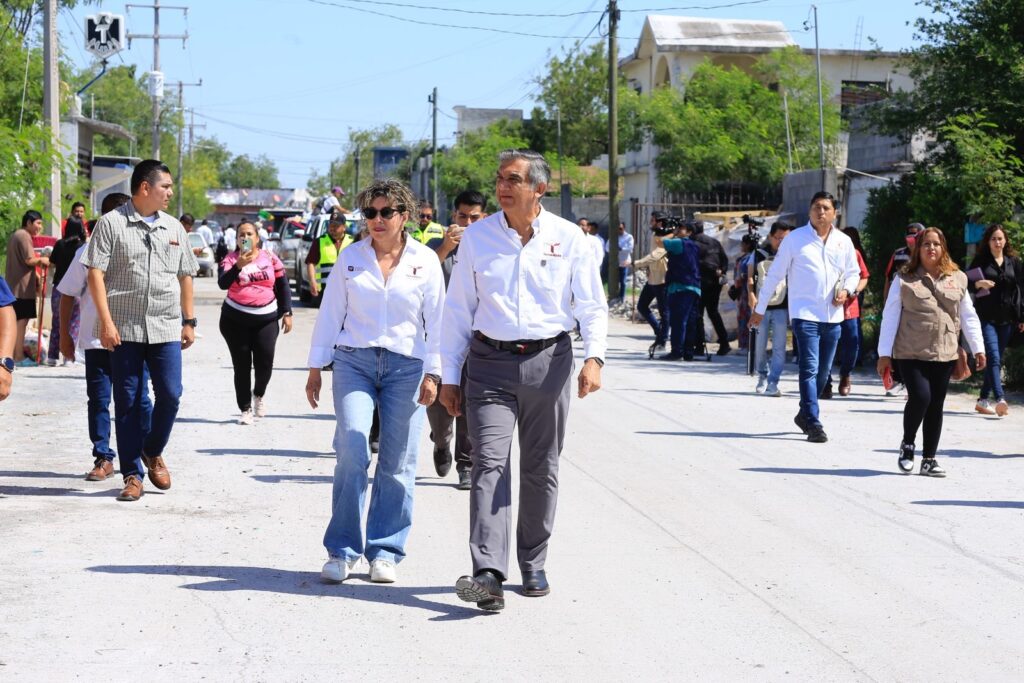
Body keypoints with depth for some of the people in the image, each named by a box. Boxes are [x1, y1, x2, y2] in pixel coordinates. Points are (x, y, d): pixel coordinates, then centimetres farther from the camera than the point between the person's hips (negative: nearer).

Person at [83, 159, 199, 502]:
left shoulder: (174, 228, 13)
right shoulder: (112, 223, -2)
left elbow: (185, 276, 18)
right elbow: (96, 273, -7)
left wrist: (189, 321, 14)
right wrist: (106, 321, -14)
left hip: (166, 328, 3)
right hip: (125, 329, -3)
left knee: (170, 394, -3)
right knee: (128, 401, 2)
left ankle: (153, 452, 23)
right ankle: (132, 474, 9)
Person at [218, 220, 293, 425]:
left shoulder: (270, 258, 4)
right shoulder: (231, 259, -2)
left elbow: (283, 286, 10)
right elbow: (223, 283, -18)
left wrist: (286, 313, 5)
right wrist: (238, 266, -33)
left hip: (266, 319, 1)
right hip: (235, 320, -1)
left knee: (265, 362, -6)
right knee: (242, 365, 1)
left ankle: (259, 395, 25)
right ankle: (245, 409, 11)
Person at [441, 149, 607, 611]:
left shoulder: (568, 238, 1)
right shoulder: (477, 237, 3)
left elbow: (592, 305, 4)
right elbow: (457, 310, 8)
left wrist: (594, 356, -12)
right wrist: (449, 375, 6)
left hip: (548, 360, 0)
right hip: (490, 363, 0)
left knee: (541, 469, 8)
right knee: (489, 463, -13)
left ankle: (533, 567, 22)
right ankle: (488, 573, -21)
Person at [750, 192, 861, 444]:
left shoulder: (844, 241, 9)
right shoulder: (795, 238, -1)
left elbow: (853, 273, 22)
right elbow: (774, 275, 3)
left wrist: (847, 290, -1)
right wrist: (760, 309, 5)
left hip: (833, 316, 5)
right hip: (805, 313, -4)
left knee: (823, 372, 11)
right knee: (810, 369, -12)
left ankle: (805, 414, 29)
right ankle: (813, 424, -14)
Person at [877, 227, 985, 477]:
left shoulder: (957, 279, 8)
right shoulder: (904, 280, 0)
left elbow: (968, 316, 11)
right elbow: (890, 317, 0)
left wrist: (978, 348, 5)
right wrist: (884, 353, -4)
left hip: (944, 354, 3)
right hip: (911, 353, -3)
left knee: (936, 406, 4)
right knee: (920, 397, -17)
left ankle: (929, 460, 14)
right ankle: (907, 445, 8)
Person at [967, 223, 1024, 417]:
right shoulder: (980, 261, 3)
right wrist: (978, 283, -21)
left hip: (1006, 319, 4)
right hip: (986, 318, -4)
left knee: (997, 360, 8)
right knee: (993, 358, -17)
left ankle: (983, 400, 18)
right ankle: (1000, 399, -30)